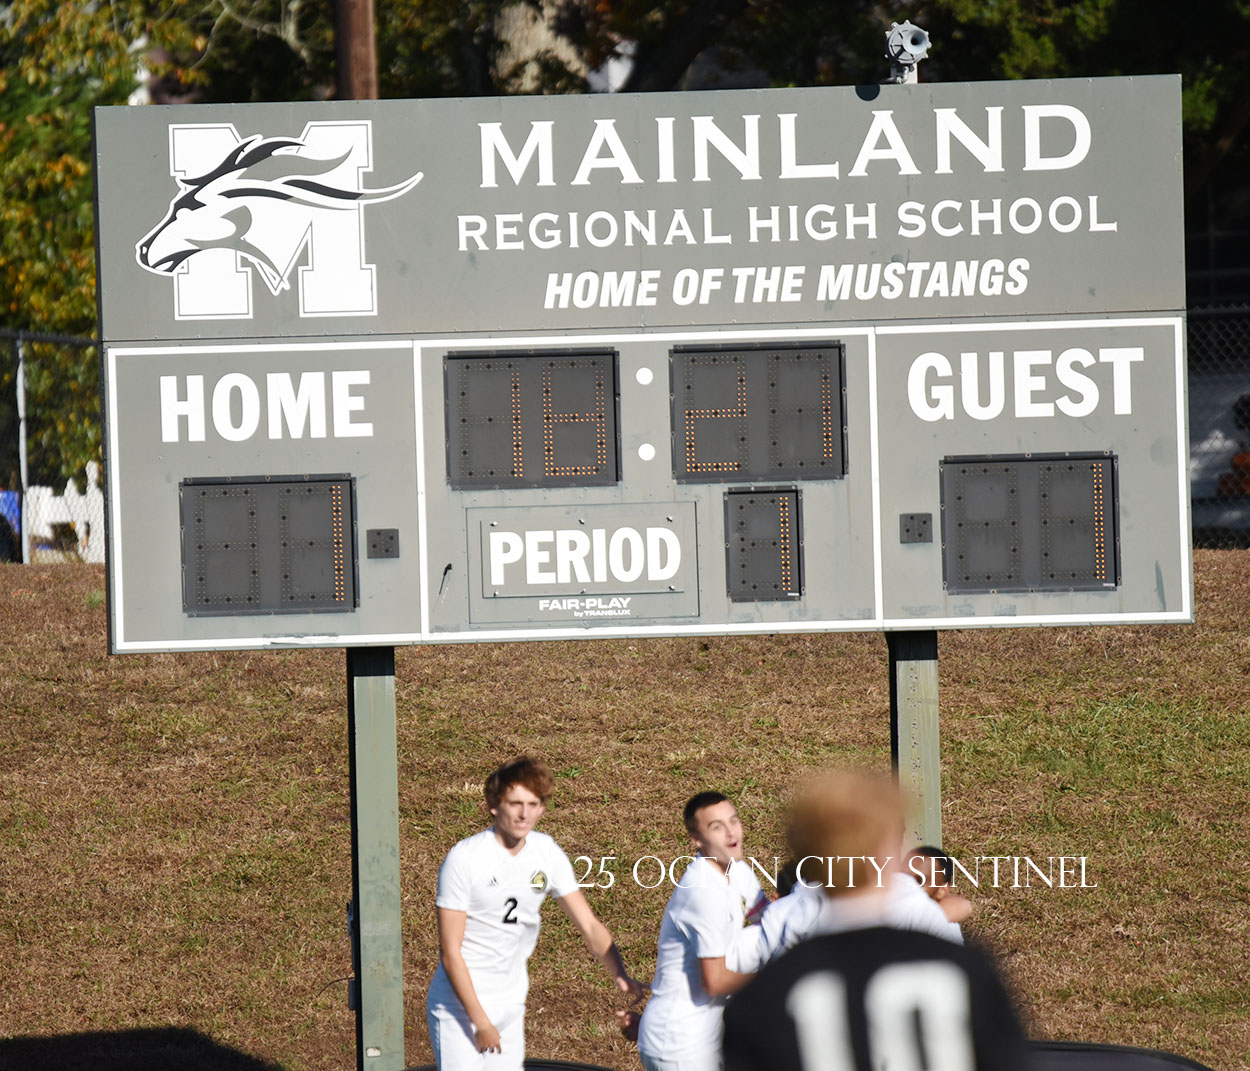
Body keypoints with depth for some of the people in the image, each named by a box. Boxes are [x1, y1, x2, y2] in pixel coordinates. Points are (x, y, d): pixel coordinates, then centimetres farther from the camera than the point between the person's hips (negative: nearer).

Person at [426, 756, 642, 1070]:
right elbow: (450, 952, -17)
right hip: (459, 1005, -6)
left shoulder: (547, 854, -1)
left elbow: (589, 926, 4)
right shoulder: (464, 859, -17)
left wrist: (621, 975, -14)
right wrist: (480, 1022, -19)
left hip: (511, 1006, 6)